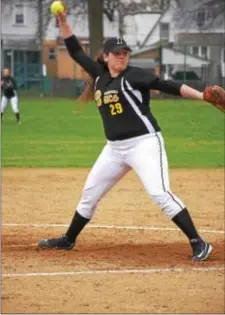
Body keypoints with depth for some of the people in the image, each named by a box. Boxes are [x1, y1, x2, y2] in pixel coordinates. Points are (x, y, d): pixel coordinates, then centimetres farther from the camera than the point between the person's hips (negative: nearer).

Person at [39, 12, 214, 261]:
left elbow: (169, 87, -18)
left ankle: (198, 244, -20)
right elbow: (75, 51, 16)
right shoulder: (99, 75, 8)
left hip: (144, 143, -7)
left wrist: (203, 96, -30)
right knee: (90, 193, 17)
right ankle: (68, 240, 35)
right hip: (114, 148, 7)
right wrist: (62, 21, 8)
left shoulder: (134, 76, -10)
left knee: (159, 193, -21)